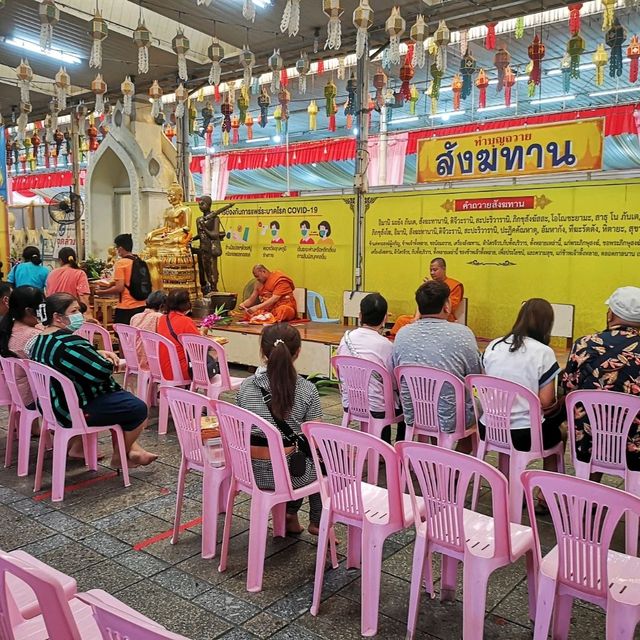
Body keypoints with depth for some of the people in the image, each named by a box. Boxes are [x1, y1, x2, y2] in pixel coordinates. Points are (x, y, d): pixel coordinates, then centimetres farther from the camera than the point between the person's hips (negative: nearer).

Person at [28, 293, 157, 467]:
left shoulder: (40, 340, 5)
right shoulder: (68, 342, -28)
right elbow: (103, 371, -27)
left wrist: (98, 354, -1)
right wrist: (105, 360, -4)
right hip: (76, 411, -11)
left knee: (122, 398, 24)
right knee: (138, 408, -4)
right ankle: (119, 457, 15)